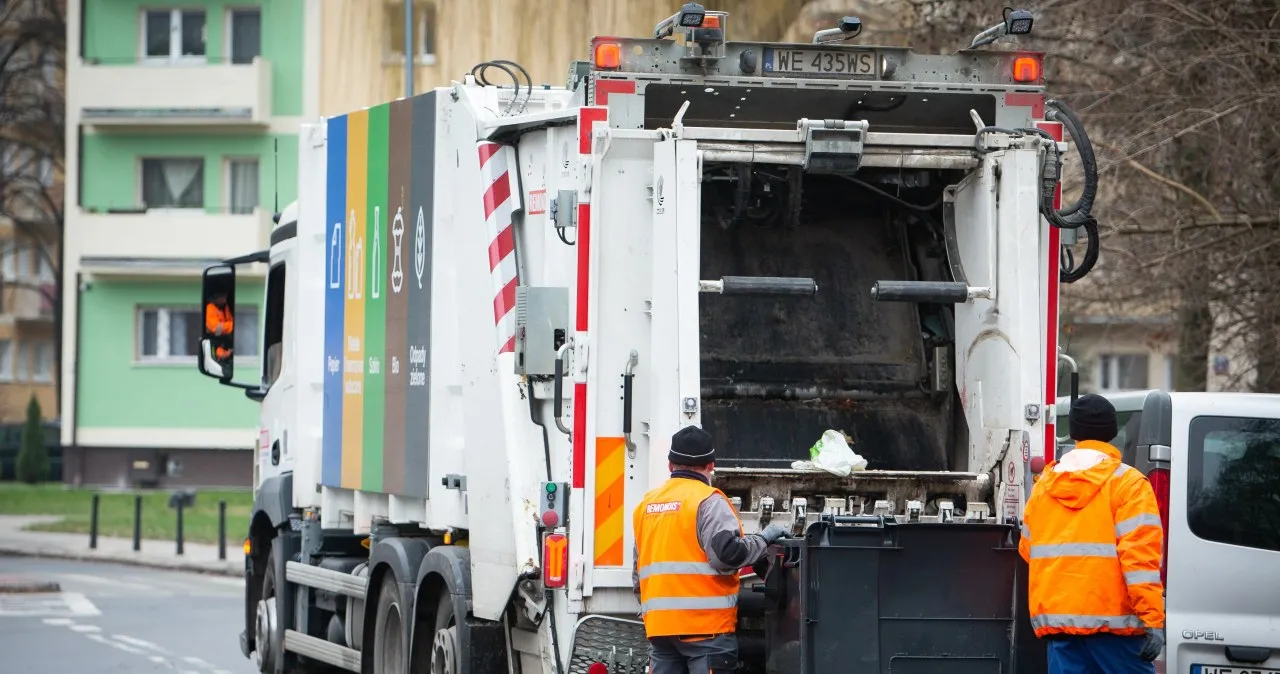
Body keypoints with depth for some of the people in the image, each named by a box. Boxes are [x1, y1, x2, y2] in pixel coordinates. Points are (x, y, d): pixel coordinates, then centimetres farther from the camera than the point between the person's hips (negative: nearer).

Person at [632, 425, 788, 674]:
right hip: (706, 624, -7)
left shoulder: (646, 504, 15)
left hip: (658, 624, 7)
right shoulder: (708, 501, -8)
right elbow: (727, 553, -19)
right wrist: (764, 539, -5)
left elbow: (639, 572, 21)